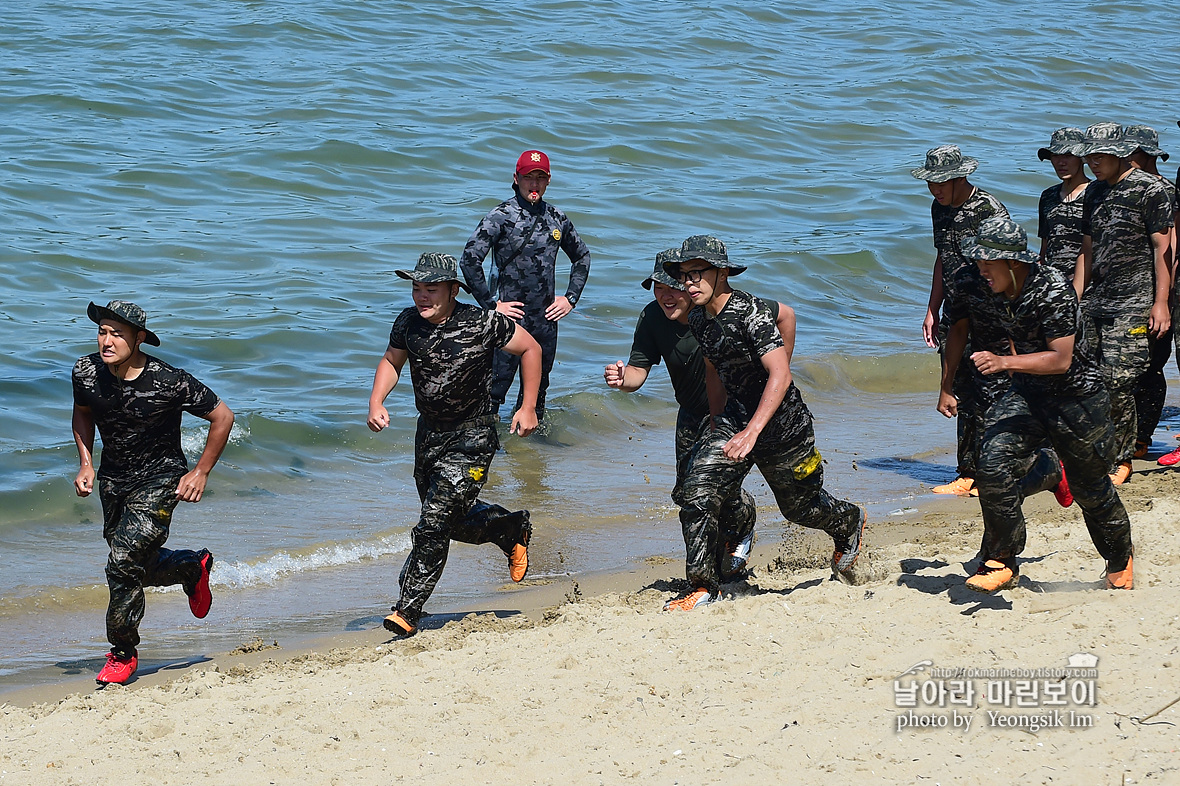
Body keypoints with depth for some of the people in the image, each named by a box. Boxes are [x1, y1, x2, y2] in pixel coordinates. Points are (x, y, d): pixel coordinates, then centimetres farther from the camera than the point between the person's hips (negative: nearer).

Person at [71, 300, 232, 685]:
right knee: (137, 565, 16)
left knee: (124, 564, -15)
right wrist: (86, 463, 1)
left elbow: (222, 417, -11)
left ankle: (123, 653, 3)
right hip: (112, 478, 6)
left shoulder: (169, 382, -24)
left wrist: (201, 472, -9)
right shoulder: (86, 372, -11)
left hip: (158, 481, -6)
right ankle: (193, 566, 47)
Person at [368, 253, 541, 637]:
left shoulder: (482, 323, -20)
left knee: (435, 523, -14)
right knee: (453, 520, 20)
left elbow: (530, 348, -6)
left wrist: (528, 407, -8)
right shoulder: (408, 322, -6)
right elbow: (392, 360, 12)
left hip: (471, 438, -6)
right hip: (429, 433, 6)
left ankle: (408, 610, -7)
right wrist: (376, 400, -5)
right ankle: (512, 528, 48)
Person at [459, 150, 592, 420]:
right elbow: (469, 260, -14)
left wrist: (570, 298, 13)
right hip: (509, 317, -5)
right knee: (496, 386, -5)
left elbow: (582, 256, 24)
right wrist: (490, 304, -13)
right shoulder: (501, 216, -9)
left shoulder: (557, 219, 8)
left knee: (538, 388, 13)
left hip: (546, 321, 5)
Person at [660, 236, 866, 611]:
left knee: (801, 506, 15)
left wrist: (752, 432, -40)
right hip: (736, 417, 6)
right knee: (697, 493, -13)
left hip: (783, 421, -6)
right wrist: (716, 423, 25)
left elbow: (780, 376, -33)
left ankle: (850, 524, 49)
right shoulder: (698, 318, 0)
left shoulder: (750, 311, -25)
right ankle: (702, 587, -3)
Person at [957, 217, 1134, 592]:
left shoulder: (1053, 290, -26)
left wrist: (1004, 362, -39)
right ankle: (1000, 562, -7)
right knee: (994, 465, -20)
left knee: (1090, 489, 12)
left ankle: (1120, 560, 41)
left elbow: (1061, 360, -29)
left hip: (1078, 396, -5)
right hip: (1027, 393, 5)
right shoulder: (994, 294, -4)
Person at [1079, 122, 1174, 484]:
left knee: (1118, 381, -9)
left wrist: (1160, 302, -12)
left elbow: (1163, 248, -7)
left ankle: (1121, 459, 3)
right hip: (1096, 301, 7)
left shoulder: (1148, 189, -6)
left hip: (1133, 304, -7)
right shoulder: (1095, 193, 16)